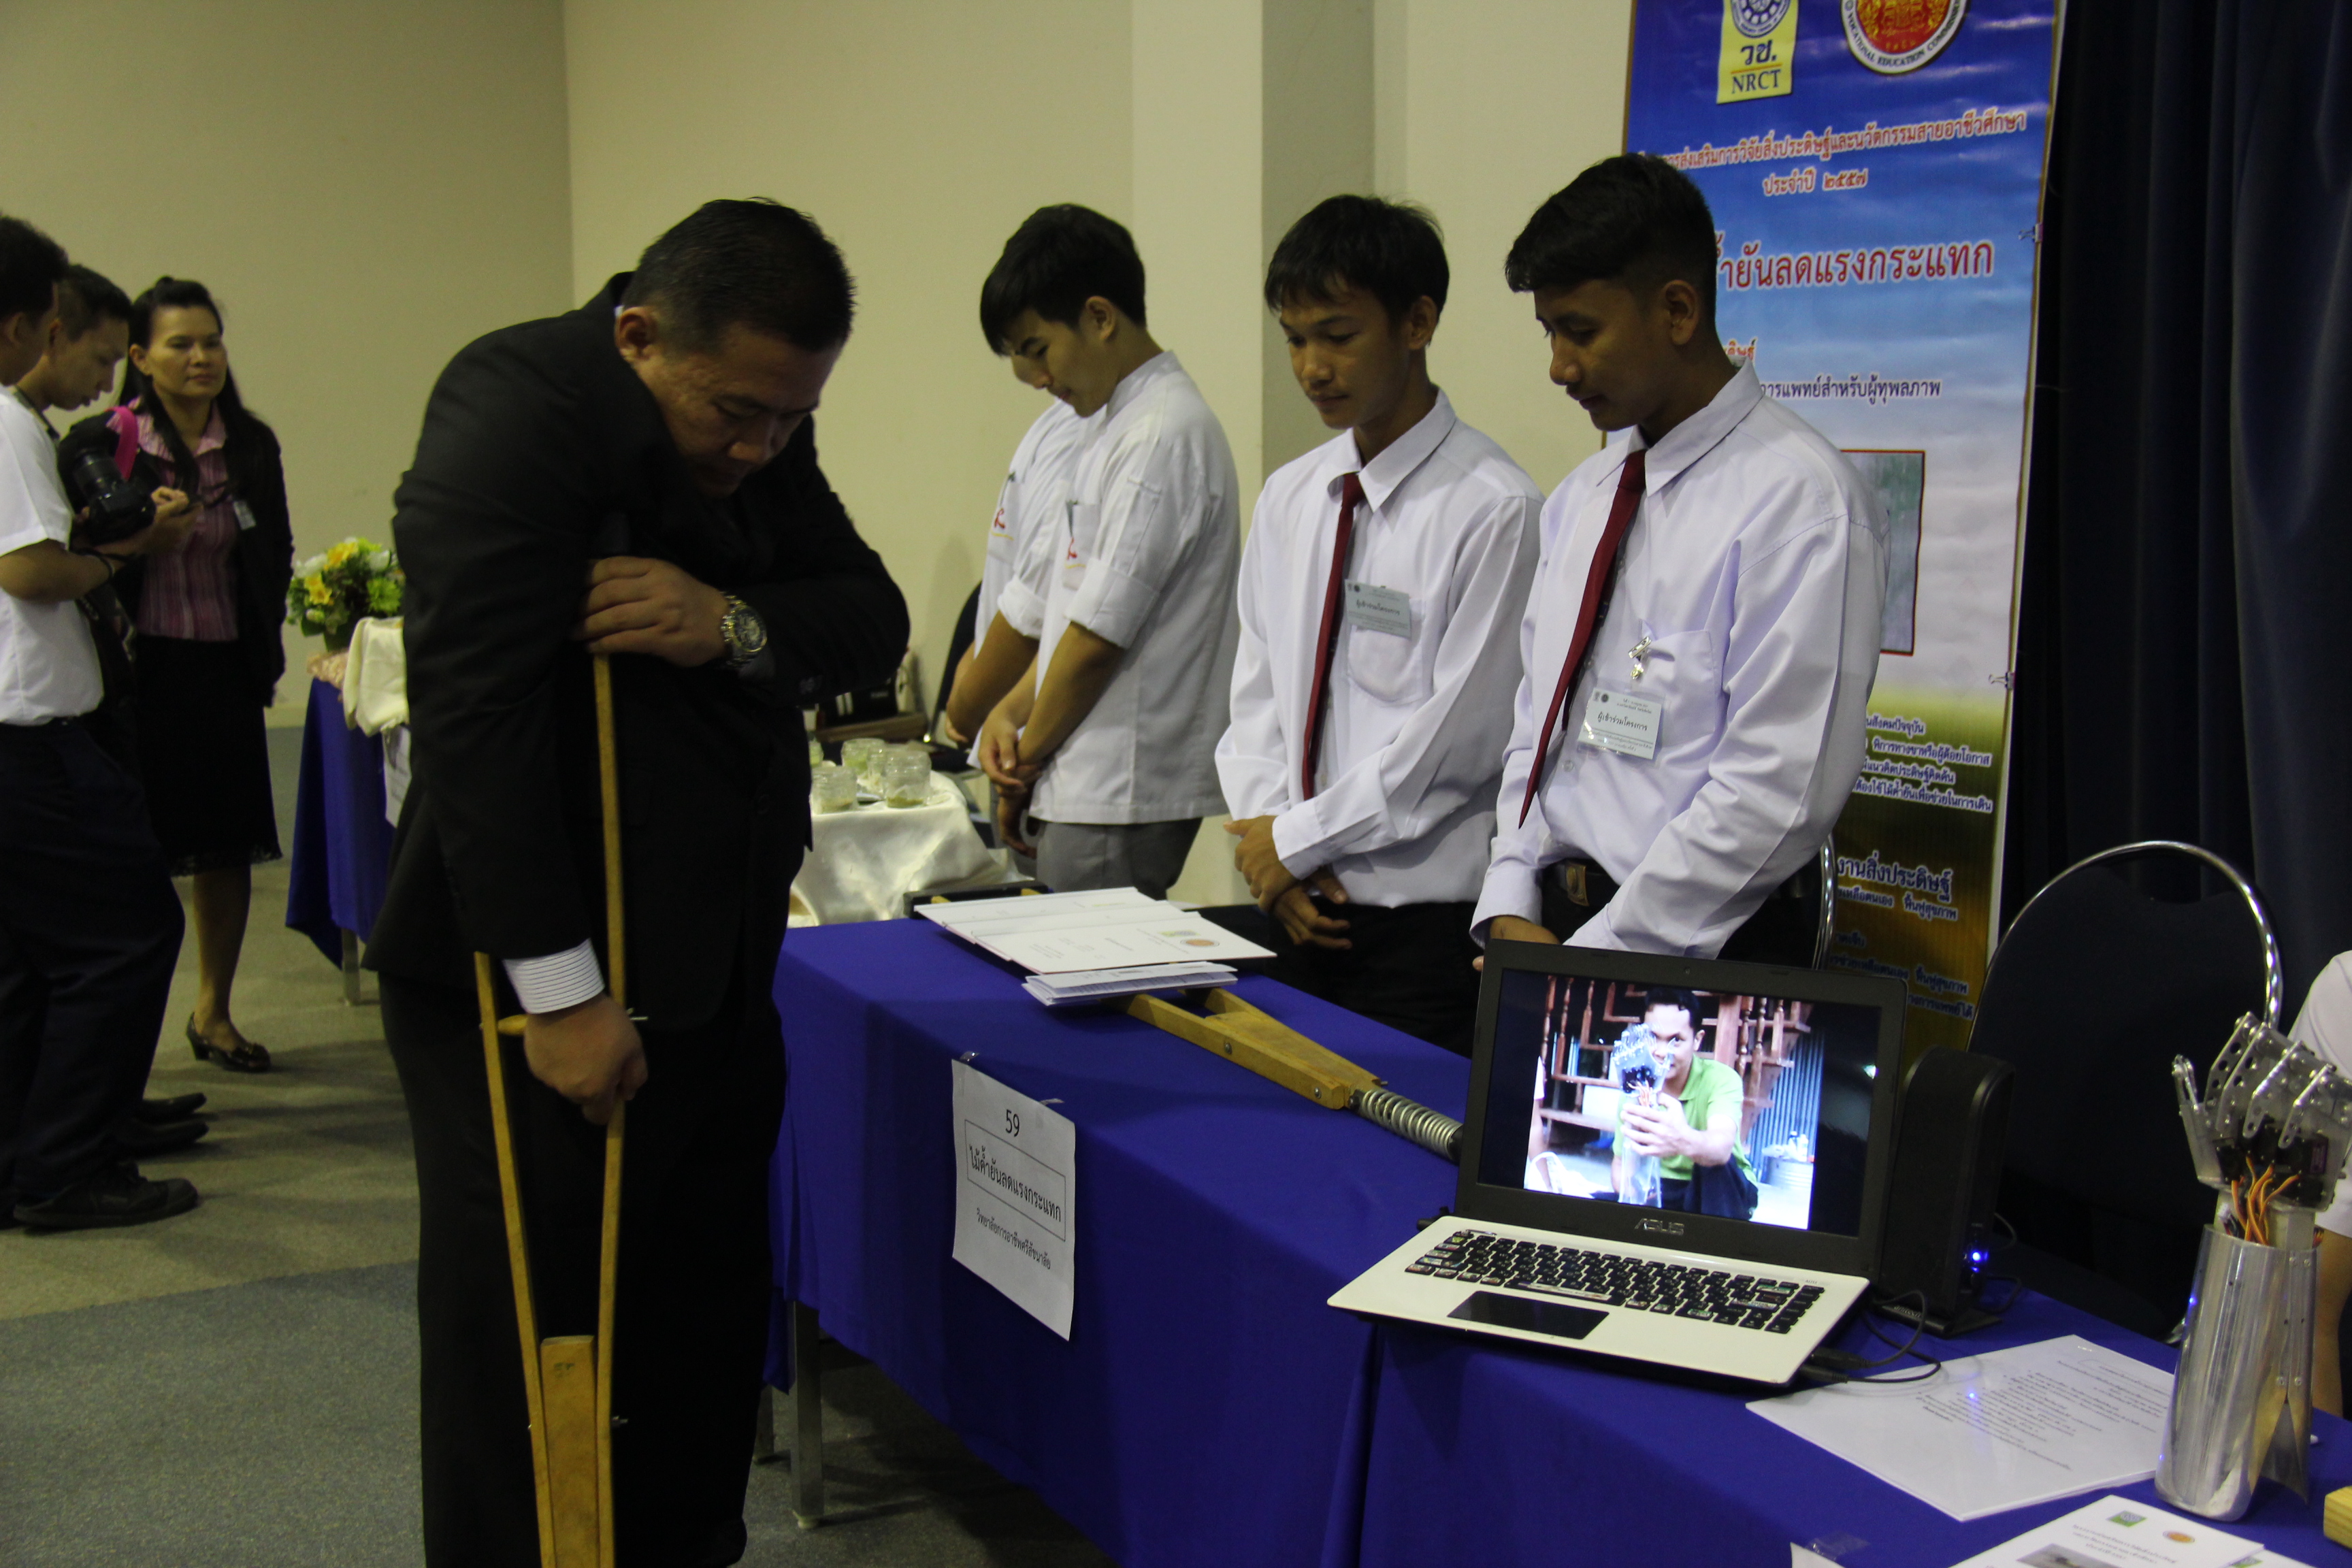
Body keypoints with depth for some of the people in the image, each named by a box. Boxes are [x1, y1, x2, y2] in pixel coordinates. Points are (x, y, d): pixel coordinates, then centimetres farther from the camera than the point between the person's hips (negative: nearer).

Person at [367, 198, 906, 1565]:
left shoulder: (760, 429, 9)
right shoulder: (519, 404, -16)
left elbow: (873, 622, 5)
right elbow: (478, 708, -24)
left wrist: (736, 622, -18)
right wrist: (559, 993, -24)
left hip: (711, 977, 8)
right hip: (537, 991, -7)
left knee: (707, 1330, 15)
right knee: (530, 1347, 4)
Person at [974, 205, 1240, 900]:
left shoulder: (1164, 435, -16)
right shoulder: (1120, 426, 15)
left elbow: (1100, 634, -17)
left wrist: (1025, 763, -5)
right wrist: (1012, 709, 5)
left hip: (1123, 795, -9)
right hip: (1090, 787, 9)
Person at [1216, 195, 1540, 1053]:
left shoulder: (1492, 509, -12)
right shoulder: (1288, 497, 10)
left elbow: (1458, 735, -14)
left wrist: (1296, 841, -8)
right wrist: (1265, 836, -2)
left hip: (1425, 926, -6)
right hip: (1299, 909, 6)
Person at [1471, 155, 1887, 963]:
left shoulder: (1799, 500, -11)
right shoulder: (1579, 499, 14)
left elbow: (1781, 793, -16)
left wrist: (1591, 960, -14)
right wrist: (1510, 910, 3)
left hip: (1693, 958, -6)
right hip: (1549, 925, 6)